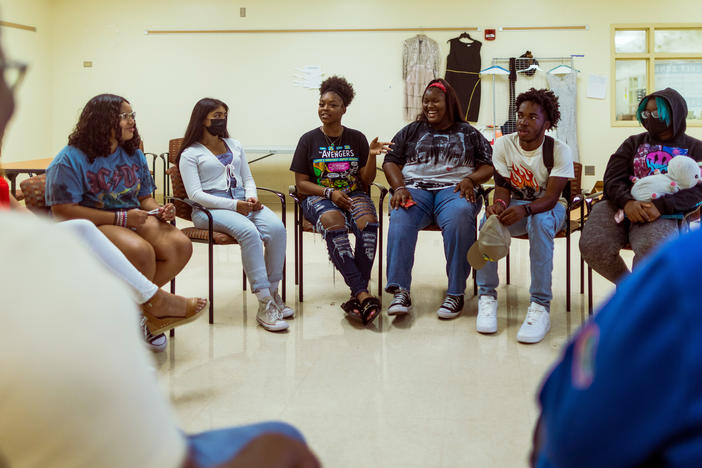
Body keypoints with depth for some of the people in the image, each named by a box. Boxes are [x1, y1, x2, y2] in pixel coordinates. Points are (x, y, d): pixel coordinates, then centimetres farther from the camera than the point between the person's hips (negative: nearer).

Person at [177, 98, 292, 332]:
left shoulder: (234, 145, 24)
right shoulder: (190, 154, 5)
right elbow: (195, 194, -5)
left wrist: (251, 197, -1)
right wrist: (233, 205, -16)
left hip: (243, 202, 5)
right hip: (210, 208, -5)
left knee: (276, 227, -27)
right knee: (249, 231, -35)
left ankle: (273, 293, -21)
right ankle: (265, 304, -35)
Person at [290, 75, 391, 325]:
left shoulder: (357, 138, 11)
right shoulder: (309, 140, 6)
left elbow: (367, 180, 8)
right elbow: (301, 183, 3)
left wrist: (372, 155, -9)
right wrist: (330, 193, -12)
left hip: (354, 194, 2)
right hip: (318, 197, -2)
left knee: (368, 222, -33)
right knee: (334, 223, -37)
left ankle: (357, 295, -34)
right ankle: (363, 294, -41)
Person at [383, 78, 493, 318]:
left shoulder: (468, 133, 19)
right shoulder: (411, 131, 22)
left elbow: (488, 166, 14)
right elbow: (391, 162, 14)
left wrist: (470, 179, -8)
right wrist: (399, 188, -6)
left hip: (455, 190, -1)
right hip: (416, 189, 1)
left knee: (459, 216, -38)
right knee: (400, 217, -34)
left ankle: (456, 292, -33)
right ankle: (400, 292, -39)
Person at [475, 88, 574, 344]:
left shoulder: (559, 151, -16)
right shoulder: (504, 144, -8)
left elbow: (550, 197, -24)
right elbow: (503, 187, -8)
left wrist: (525, 209, -45)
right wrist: (499, 203, -34)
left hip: (549, 208, -2)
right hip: (515, 204, 3)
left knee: (540, 221, -38)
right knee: (490, 219, -31)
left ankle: (540, 305, -37)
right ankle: (487, 296, -21)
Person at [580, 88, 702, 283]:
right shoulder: (634, 143, 21)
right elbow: (613, 177, 8)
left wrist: (660, 206, -18)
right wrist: (627, 202, -16)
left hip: (662, 214, -3)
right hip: (621, 206, 3)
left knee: (651, 250, -36)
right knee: (592, 246, -25)